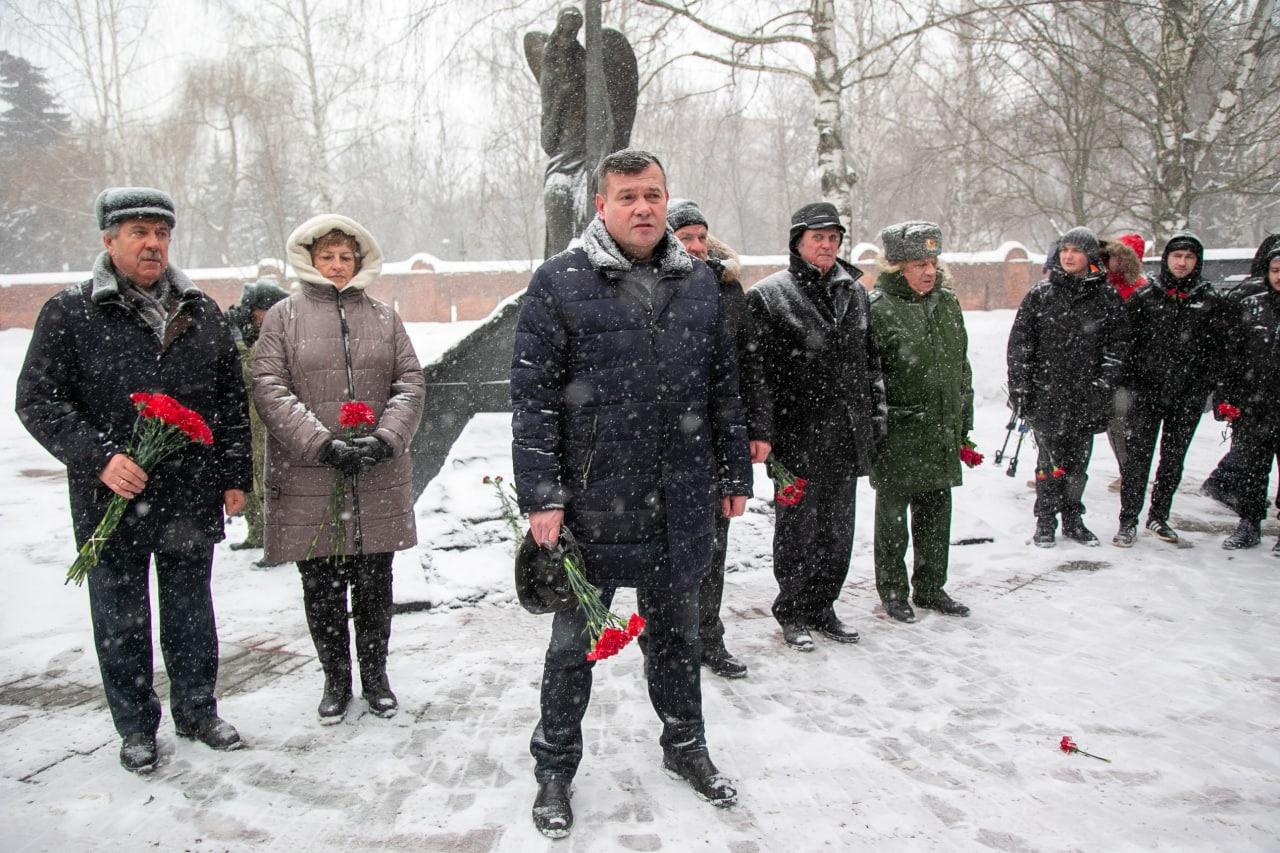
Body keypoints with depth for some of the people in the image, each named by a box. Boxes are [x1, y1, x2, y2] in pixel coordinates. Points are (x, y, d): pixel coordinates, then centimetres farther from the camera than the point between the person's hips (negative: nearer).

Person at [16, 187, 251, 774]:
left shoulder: (202, 313, 7)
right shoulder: (69, 313, -3)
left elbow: (233, 401, 11)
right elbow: (37, 400, -6)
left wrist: (235, 475, 8)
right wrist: (99, 457, -18)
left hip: (191, 499, 3)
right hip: (111, 502, -2)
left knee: (191, 611, 15)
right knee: (121, 619, 10)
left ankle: (197, 711, 32)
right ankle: (136, 726, 27)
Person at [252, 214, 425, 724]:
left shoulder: (384, 318, 11)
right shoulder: (285, 316, 4)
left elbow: (410, 383, 6)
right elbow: (269, 388, -5)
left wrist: (384, 439, -11)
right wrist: (323, 443, -16)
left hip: (379, 482, 2)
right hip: (307, 482, -1)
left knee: (374, 585, 10)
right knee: (322, 588, 8)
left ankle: (375, 674, 27)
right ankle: (336, 679, 26)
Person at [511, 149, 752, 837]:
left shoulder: (698, 283, 8)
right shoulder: (558, 283, -6)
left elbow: (723, 387, 13)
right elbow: (531, 397, -8)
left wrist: (734, 475, 13)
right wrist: (540, 496, -13)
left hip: (680, 502, 4)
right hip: (591, 501, -3)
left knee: (675, 632, 19)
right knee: (575, 641, 10)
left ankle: (684, 744, 40)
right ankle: (554, 769, 29)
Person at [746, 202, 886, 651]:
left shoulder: (854, 292, 13)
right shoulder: (768, 294, -5)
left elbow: (870, 357, 20)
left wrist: (876, 411, 15)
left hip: (847, 431, 6)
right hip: (798, 432, -5)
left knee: (837, 526, 13)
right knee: (797, 524, 3)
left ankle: (821, 606, 28)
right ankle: (791, 612, 19)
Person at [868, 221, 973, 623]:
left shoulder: (947, 303, 10)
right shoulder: (877, 307, -12)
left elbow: (961, 368, 17)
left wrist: (964, 425, 17)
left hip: (941, 433, 6)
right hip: (897, 435, -6)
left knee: (936, 514, 15)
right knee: (892, 515, 7)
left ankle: (931, 587, 30)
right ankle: (893, 591, 22)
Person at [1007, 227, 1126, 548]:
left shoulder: (1108, 299, 5)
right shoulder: (1040, 295, 2)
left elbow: (1116, 347, 6)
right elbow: (1019, 344, 2)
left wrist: (1104, 387, -3)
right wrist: (1019, 389, -2)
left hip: (1086, 398, 2)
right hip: (1046, 395, -1)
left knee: (1079, 461, 10)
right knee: (1051, 460, 1)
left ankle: (1073, 519, 24)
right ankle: (1045, 522, 13)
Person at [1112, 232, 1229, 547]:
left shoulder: (1210, 300, 5)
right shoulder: (1144, 297, 2)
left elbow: (1219, 347, 5)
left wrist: (1203, 386, -3)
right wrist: (1129, 382, -4)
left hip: (1188, 395, 2)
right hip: (1147, 391, -2)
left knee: (1174, 458, 11)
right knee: (1137, 455, -5)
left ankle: (1159, 516, 26)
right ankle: (1128, 521, 2)